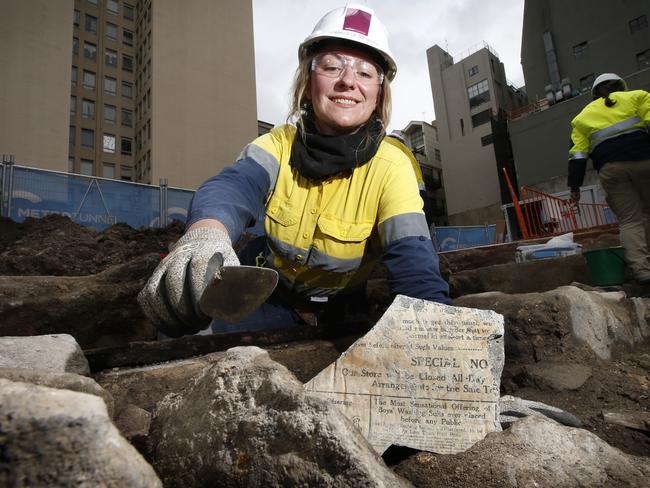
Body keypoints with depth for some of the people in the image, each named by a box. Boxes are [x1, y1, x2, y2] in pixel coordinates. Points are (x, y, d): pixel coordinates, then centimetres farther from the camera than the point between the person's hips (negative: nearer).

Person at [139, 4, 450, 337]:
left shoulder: (390, 169, -21)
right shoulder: (280, 143, -13)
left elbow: (414, 266, -32)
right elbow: (233, 187, -34)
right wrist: (206, 233, -57)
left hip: (337, 314, 0)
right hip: (265, 294, 1)